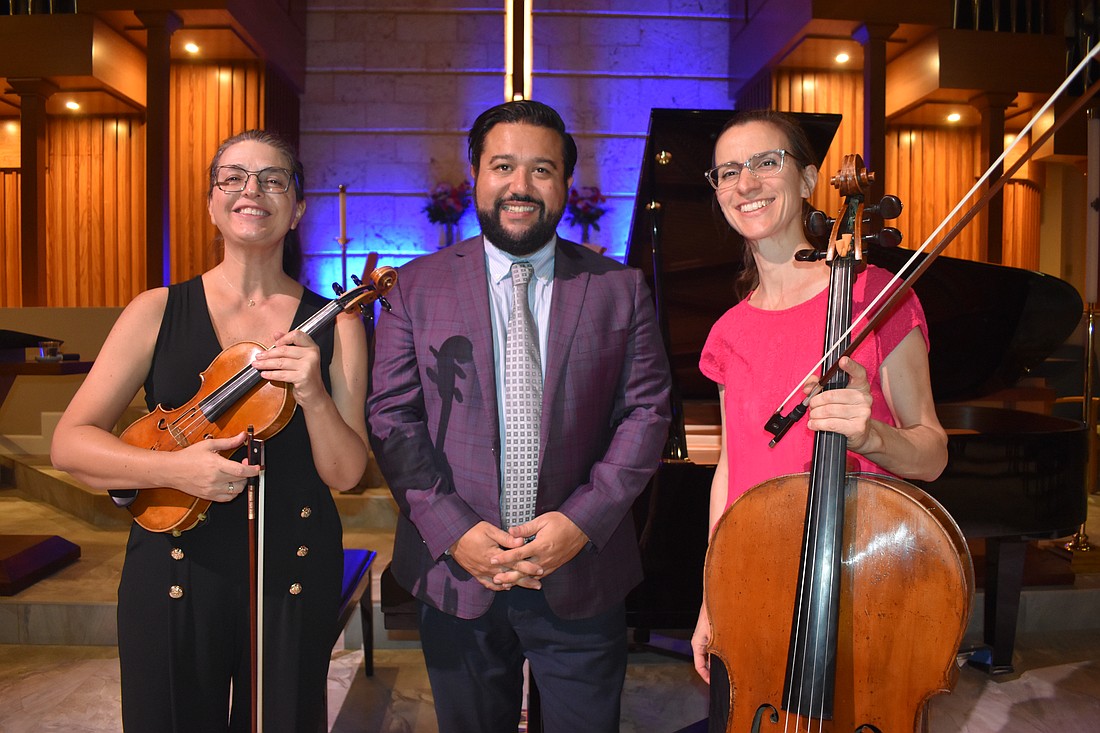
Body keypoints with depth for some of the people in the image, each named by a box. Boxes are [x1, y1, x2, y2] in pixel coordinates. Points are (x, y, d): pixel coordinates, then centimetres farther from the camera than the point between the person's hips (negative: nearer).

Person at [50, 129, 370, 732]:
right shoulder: (158, 312, -2)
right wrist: (169, 467, -20)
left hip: (293, 579, 0)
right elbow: (68, 443, -4)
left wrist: (313, 395, -24)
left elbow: (345, 474, -7)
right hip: (173, 569, 0)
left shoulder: (333, 326, -4)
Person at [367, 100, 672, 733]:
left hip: (583, 574, 0)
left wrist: (584, 520, -13)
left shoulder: (621, 289, 1)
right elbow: (393, 418, -3)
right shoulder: (417, 287, 1)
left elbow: (647, 412, -2)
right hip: (456, 572, 1)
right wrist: (453, 530, -13)